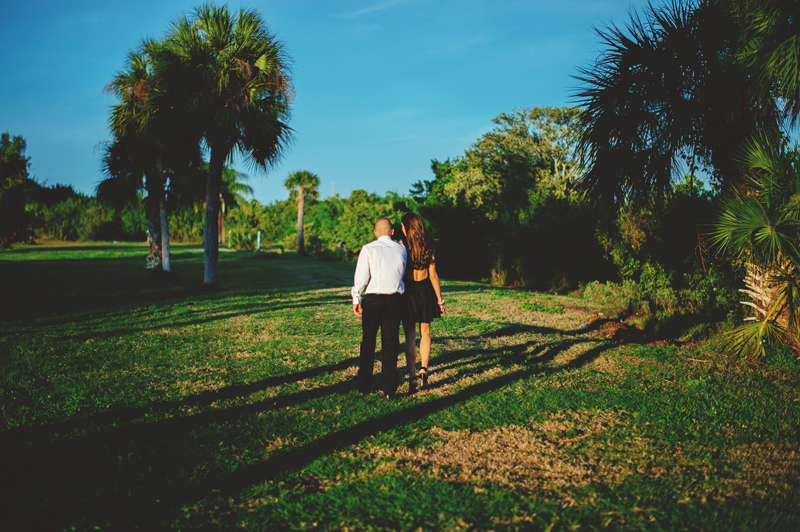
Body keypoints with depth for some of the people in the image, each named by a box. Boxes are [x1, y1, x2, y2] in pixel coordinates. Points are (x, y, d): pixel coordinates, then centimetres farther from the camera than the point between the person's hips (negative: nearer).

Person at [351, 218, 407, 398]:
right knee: (390, 342, 6)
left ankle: (364, 384, 18)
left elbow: (361, 276, -8)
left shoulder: (368, 249, -4)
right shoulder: (401, 250, 4)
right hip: (394, 299, 2)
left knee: (368, 342, 10)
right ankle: (390, 388, 7)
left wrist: (356, 299, -2)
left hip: (372, 300, -1)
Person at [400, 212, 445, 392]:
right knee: (425, 332, 17)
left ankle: (412, 376, 0)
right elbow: (433, 275, -1)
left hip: (408, 291, -2)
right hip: (426, 290, 2)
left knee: (410, 335, 4)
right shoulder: (428, 247, -1)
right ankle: (423, 369, 5)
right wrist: (440, 299, 5)